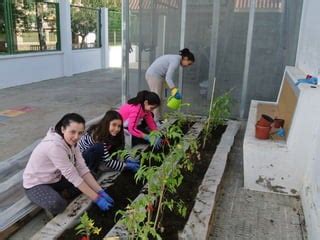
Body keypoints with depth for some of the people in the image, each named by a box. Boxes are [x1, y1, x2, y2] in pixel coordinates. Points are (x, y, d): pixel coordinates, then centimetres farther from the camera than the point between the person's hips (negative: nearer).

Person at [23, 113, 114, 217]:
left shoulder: (71, 141, -10)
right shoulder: (54, 145, -34)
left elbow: (82, 169, -12)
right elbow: (72, 176, -33)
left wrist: (100, 192, -19)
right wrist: (97, 199, -29)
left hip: (56, 178, 8)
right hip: (36, 184, -7)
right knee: (57, 204, -35)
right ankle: (52, 208, -2)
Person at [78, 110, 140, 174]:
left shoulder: (111, 134, -13)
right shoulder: (98, 136, -33)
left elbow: (120, 150, -3)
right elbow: (108, 162, -30)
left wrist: (130, 159, -20)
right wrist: (127, 165, -29)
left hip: (95, 156, 7)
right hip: (81, 157, -7)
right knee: (99, 147, -35)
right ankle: (91, 171, -16)